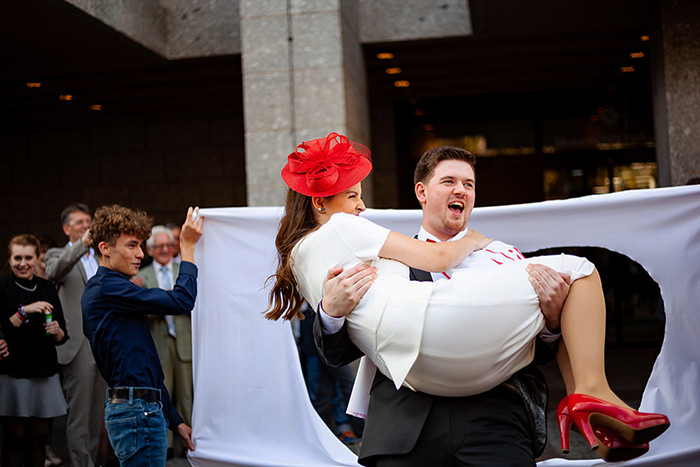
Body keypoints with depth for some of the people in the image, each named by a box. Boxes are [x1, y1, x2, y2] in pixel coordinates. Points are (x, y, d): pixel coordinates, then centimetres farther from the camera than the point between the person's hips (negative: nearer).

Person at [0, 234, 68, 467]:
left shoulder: (47, 288, 11)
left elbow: (62, 338, 14)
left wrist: (57, 331, -7)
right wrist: (23, 312, -20)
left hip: (45, 373, 4)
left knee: (39, 437, 7)